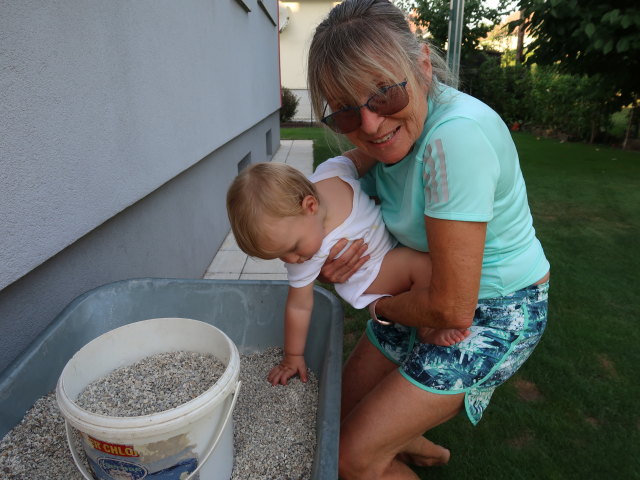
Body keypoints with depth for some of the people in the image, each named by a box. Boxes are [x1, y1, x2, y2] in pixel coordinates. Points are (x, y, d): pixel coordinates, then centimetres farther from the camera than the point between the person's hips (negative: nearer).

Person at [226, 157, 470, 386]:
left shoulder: (333, 169, -28)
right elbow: (299, 306, -18)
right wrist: (292, 357, -7)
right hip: (371, 274, -5)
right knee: (425, 265, -30)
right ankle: (427, 330, -8)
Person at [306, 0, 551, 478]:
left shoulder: (454, 136, -32)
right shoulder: (390, 127, -5)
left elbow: (452, 309, -30)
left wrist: (381, 307, -10)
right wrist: (329, 266, -16)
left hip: (494, 313, -7)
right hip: (424, 294, 8)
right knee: (345, 415, 17)